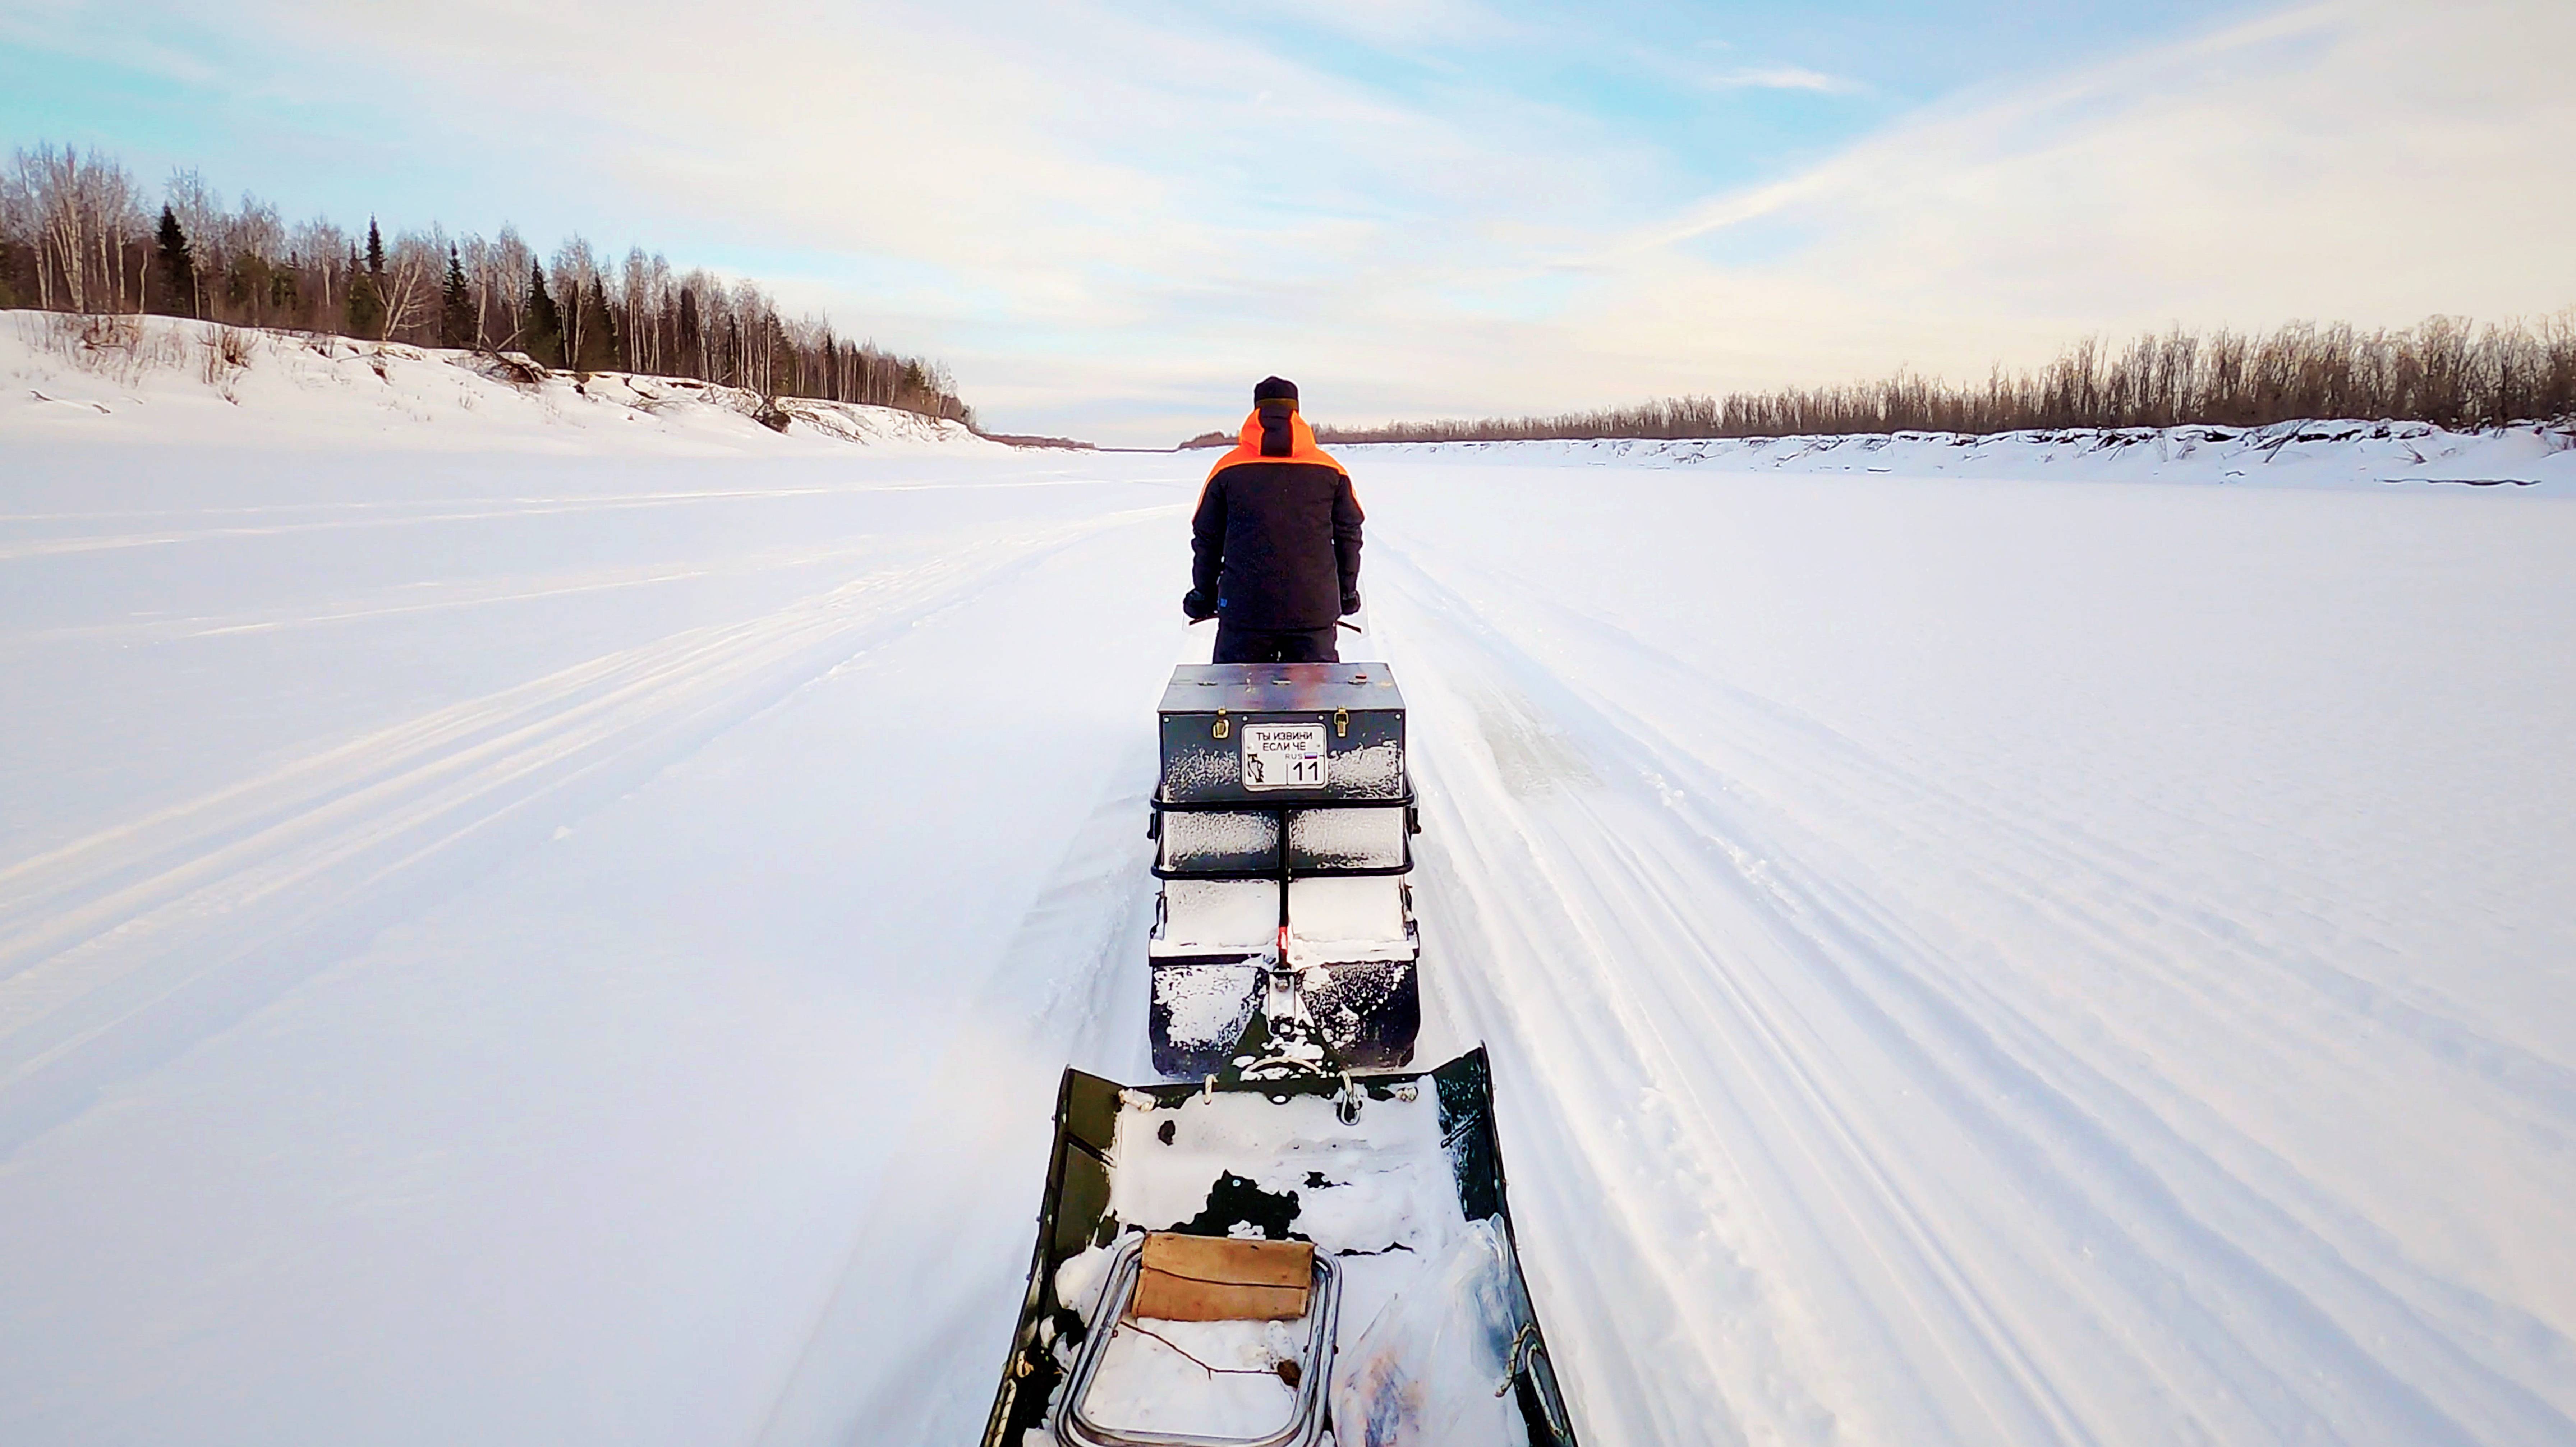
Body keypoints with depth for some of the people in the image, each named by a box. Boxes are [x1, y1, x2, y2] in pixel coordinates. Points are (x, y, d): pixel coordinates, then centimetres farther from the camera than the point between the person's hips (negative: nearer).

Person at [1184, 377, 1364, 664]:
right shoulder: (1331, 471, 4)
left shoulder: (1227, 469, 2)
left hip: (1244, 607, 0)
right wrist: (1347, 592, 22)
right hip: (1314, 607, 1)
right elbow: (1349, 535, 10)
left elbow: (1207, 539, 7)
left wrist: (1203, 596, 18)